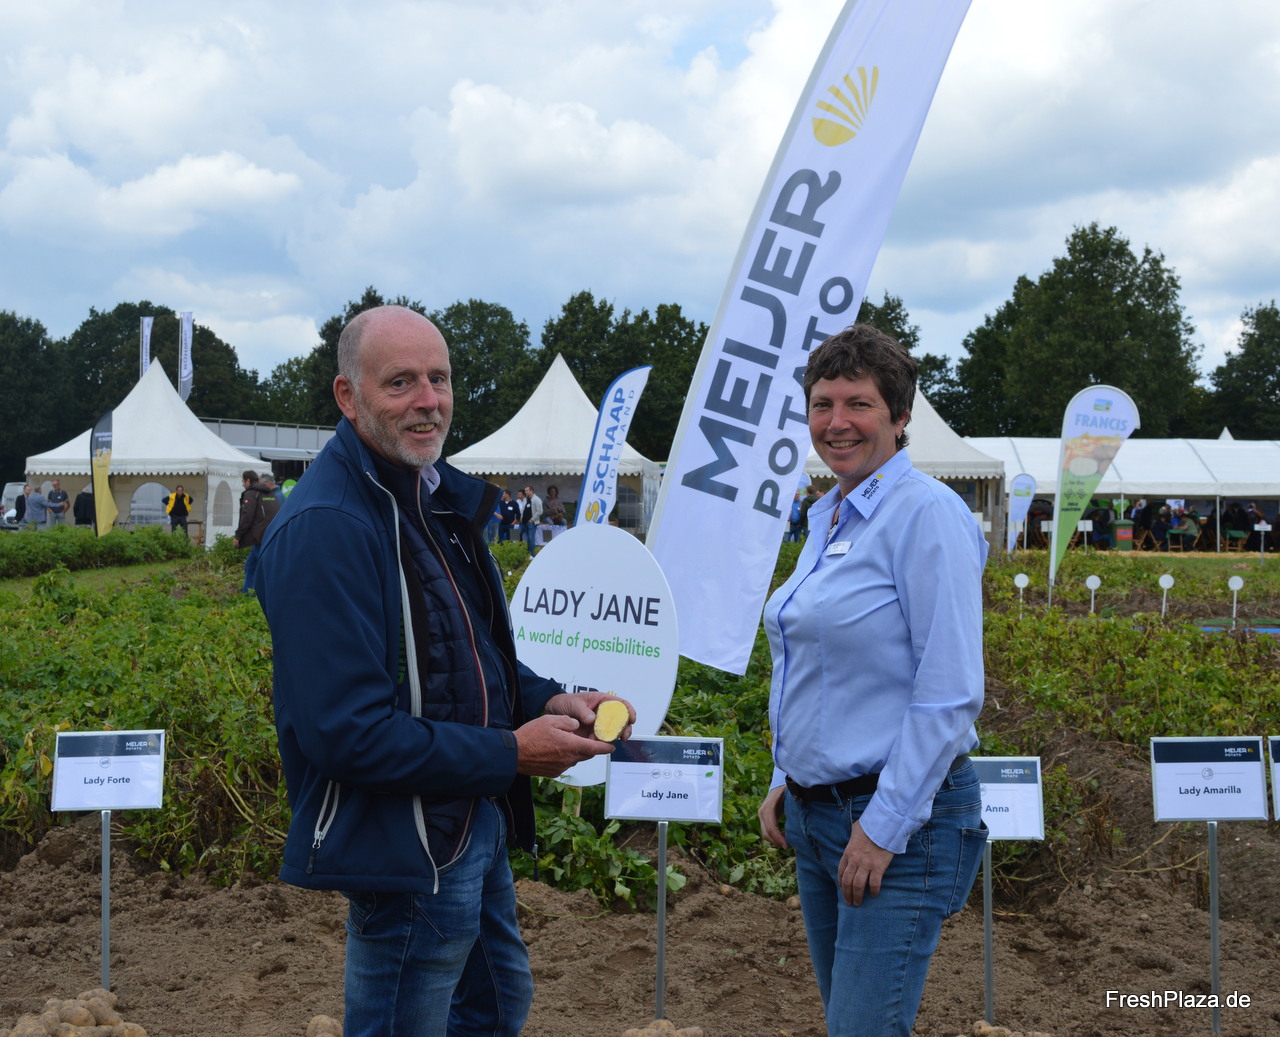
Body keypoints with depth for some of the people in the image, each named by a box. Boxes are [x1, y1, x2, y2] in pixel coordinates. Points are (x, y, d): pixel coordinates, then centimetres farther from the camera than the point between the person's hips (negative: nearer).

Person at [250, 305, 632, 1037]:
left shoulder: (433, 497, 8)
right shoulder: (327, 527, -24)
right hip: (405, 850, -10)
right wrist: (508, 753, -22)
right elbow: (346, 732, -28)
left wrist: (548, 700, -1)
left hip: (477, 828, 10)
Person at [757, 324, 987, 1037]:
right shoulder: (828, 518, 12)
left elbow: (950, 692, -19)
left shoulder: (927, 512, -14)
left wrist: (885, 827, -19)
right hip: (815, 815, 9)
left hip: (900, 817, -9)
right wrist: (785, 782, 13)